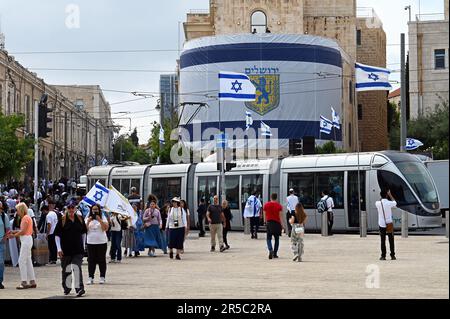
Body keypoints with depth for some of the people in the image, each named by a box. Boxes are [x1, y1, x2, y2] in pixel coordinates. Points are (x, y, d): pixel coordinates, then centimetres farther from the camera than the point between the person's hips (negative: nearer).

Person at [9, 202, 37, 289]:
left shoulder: (25, 218, -13)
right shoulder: (25, 218, 16)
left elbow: (23, 231, -17)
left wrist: (14, 235, -7)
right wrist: (14, 231, 11)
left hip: (26, 239, -10)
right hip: (26, 240, 10)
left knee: (22, 261, -9)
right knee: (28, 261, 12)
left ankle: (24, 282, -9)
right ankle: (32, 282, 15)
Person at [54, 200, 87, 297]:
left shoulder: (80, 219, 6)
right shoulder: (62, 220, -3)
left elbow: (83, 233, 18)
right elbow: (57, 235, -2)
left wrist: (83, 245, 15)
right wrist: (59, 249, -9)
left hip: (78, 249, 1)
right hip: (66, 250, -1)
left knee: (77, 267, -12)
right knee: (66, 269, 9)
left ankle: (79, 288, -15)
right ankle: (66, 287, 27)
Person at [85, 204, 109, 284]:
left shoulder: (103, 218, 3)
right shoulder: (88, 218, 10)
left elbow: (106, 228, -9)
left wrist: (100, 220, -17)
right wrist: (88, 221, -12)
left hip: (101, 242, -2)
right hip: (90, 242, 2)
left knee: (101, 260, 2)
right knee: (91, 260, 1)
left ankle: (102, 277, 8)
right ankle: (90, 277, 4)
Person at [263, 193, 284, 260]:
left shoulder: (266, 205, 2)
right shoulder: (279, 206, -5)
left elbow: (265, 215, 6)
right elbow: (280, 216, -6)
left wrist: (265, 222, 19)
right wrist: (282, 225, -1)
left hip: (269, 223, 1)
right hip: (277, 223, -1)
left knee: (269, 238, 5)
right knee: (277, 239, 12)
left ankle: (270, 250, -21)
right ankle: (275, 254, 12)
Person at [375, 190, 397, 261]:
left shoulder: (378, 203, -7)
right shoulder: (389, 203, -10)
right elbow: (395, 202, 15)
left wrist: (382, 196, 16)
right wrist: (390, 195, 20)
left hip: (382, 224, 1)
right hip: (389, 224, -1)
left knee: (383, 241, 4)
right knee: (391, 240, 6)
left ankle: (383, 256, 1)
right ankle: (392, 255, 7)